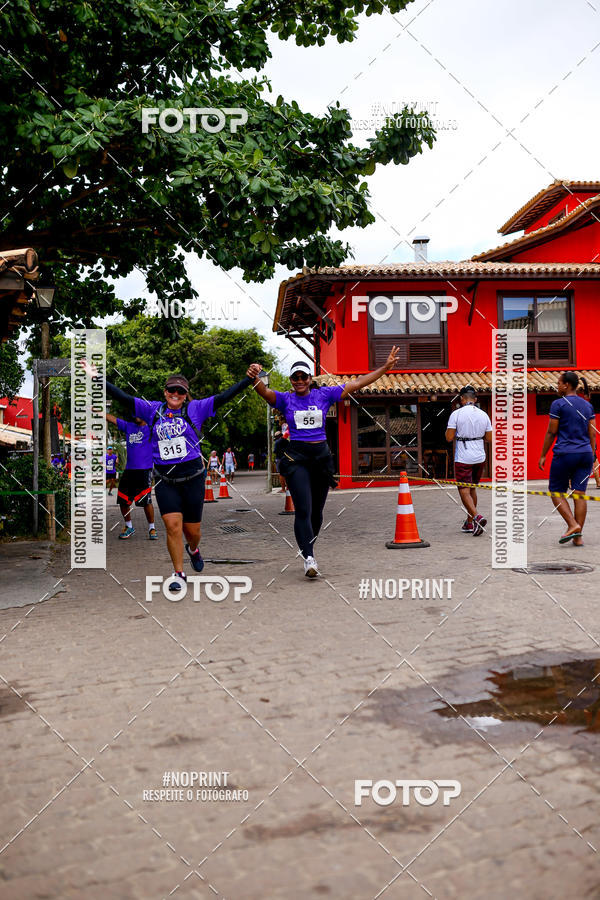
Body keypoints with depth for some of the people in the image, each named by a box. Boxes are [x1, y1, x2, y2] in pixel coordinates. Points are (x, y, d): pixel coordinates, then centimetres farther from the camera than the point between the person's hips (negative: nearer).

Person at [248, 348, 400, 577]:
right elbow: (265, 392, -16)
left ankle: (308, 550, 30)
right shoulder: (285, 399, 4)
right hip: (296, 457, -3)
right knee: (303, 509, -13)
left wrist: (386, 366, 2)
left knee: (317, 510, 11)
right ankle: (308, 558, -13)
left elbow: (356, 384, 6)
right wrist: (255, 378, -39)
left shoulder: (323, 395, 8)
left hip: (321, 455, 3)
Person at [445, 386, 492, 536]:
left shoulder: (456, 414, -9)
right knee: (472, 488, 17)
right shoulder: (483, 415, 3)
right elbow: (489, 439, 5)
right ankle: (470, 523, 24)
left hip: (463, 458, -5)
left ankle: (476, 517, -23)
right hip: (480, 457, 5)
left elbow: (449, 438, -11)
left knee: (464, 491, -2)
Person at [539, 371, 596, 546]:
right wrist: (591, 456, 16)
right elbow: (593, 434, 11)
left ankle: (573, 525, -10)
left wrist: (543, 455, 0)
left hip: (565, 454, -5)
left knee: (556, 491, 6)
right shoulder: (587, 405, 12)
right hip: (585, 453, 6)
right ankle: (578, 536, 4)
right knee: (579, 494, 5)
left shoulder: (558, 404, -6)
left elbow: (551, 432, -6)